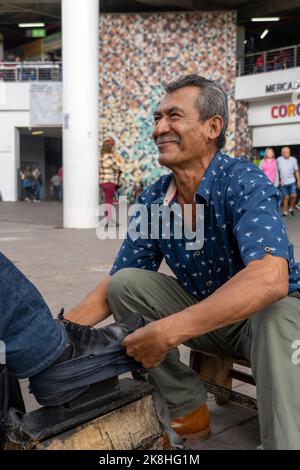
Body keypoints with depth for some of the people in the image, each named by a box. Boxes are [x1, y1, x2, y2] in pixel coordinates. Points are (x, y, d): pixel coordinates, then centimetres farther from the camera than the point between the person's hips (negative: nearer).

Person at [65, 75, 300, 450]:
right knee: (126, 283, -12)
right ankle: (188, 409, -4)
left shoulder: (243, 181, -22)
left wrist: (168, 331, -41)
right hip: (202, 313, 6)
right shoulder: (154, 200, -5)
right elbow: (114, 286, 0)